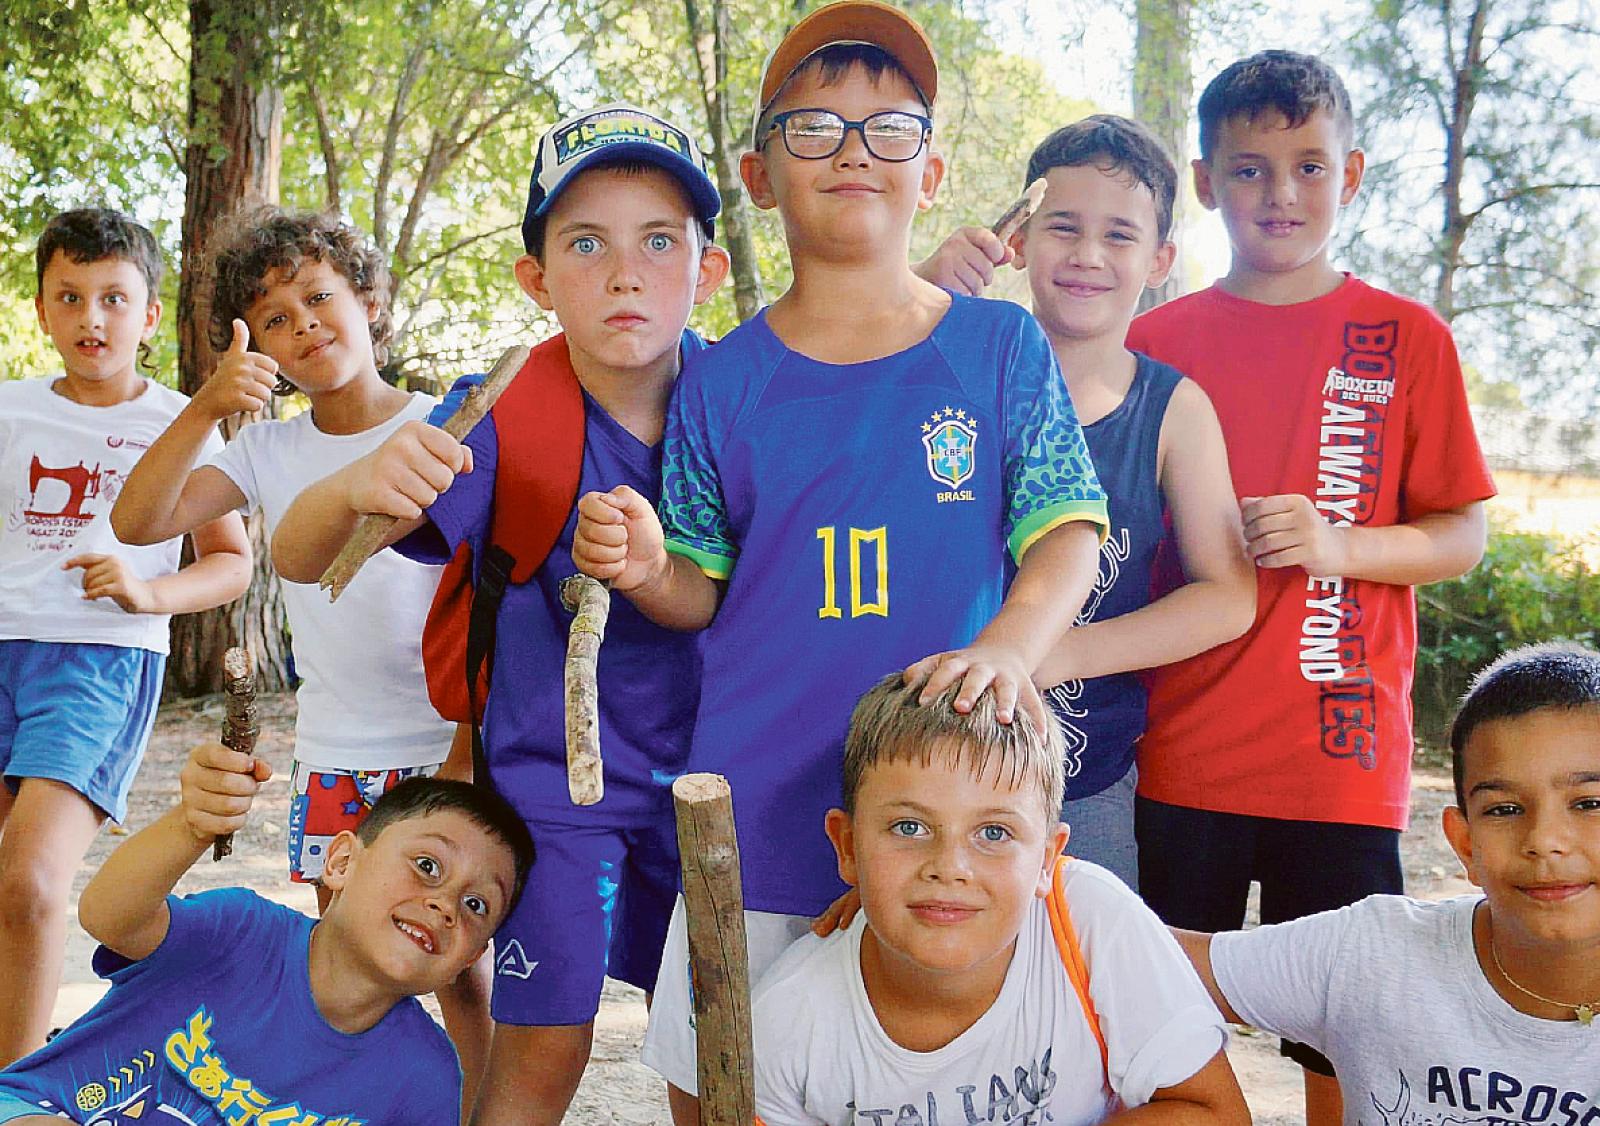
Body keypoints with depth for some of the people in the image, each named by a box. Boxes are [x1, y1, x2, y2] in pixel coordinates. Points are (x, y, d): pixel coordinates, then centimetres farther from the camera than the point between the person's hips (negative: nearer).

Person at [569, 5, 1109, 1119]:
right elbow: (706, 595, 6)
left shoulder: (1001, 347, 1)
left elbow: (1068, 533, -4)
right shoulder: (724, 379, 3)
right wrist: (646, 569, -16)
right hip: (757, 807, 1)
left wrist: (1007, 647, -23)